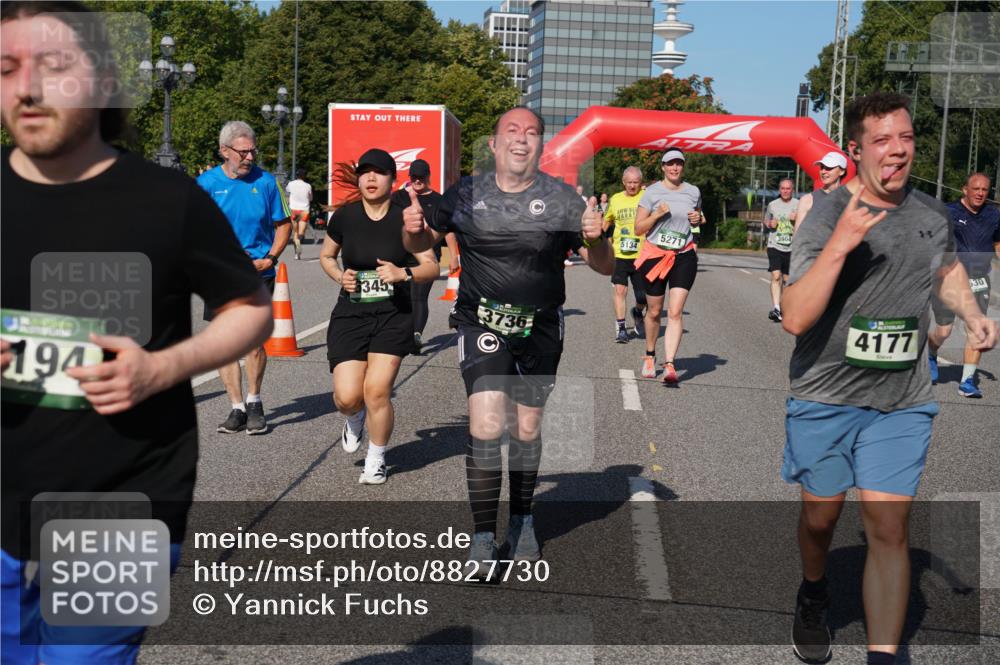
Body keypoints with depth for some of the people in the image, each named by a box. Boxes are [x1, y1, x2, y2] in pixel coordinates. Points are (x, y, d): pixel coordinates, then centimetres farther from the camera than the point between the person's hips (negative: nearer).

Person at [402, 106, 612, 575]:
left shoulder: (561, 198, -4)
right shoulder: (466, 195, -2)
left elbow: (606, 268, -4)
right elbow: (420, 245, 10)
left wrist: (595, 239, -26)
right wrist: (412, 227, -14)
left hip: (540, 329, 1)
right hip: (482, 323, -1)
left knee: (528, 428, 13)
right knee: (486, 424, -16)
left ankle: (523, 522, 34)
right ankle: (482, 538, -4)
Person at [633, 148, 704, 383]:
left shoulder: (693, 192, 7)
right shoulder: (652, 192, -3)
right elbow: (638, 229, -3)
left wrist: (698, 219, 2)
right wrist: (657, 214, -17)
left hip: (684, 256, 1)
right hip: (655, 255, -1)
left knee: (675, 312, -11)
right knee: (654, 311, 9)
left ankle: (669, 364, -15)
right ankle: (650, 356, 32)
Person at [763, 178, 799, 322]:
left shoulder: (798, 205, 4)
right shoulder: (772, 205, 7)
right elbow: (765, 222, 20)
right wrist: (769, 224, -2)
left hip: (791, 247, 1)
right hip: (774, 246, -1)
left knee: (787, 279, 10)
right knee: (776, 276, -16)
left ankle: (782, 306, 28)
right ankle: (775, 308, -23)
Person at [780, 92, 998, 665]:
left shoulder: (934, 214, 2)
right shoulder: (826, 217, -13)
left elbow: (948, 268, 26)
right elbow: (795, 319, -24)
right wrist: (839, 245, -34)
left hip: (902, 403, 2)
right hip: (826, 397, -2)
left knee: (889, 529, -2)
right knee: (821, 516, 14)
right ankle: (814, 597, 44)